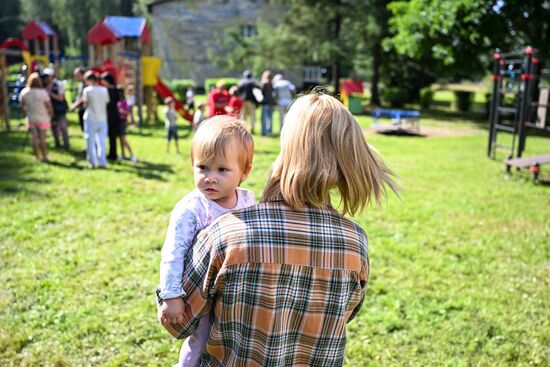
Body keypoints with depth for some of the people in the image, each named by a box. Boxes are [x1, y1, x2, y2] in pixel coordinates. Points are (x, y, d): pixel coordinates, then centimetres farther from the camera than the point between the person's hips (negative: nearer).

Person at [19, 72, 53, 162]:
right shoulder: (42, 92, -17)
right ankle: (44, 157, 8)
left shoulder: (24, 92, -5)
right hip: (42, 119, -3)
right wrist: (50, 115, 4)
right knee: (42, 138, 3)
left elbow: (22, 106, 2)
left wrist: (27, 114, 17)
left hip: (31, 118, 3)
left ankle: (37, 157, 16)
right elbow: (49, 106, -12)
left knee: (34, 138, 10)